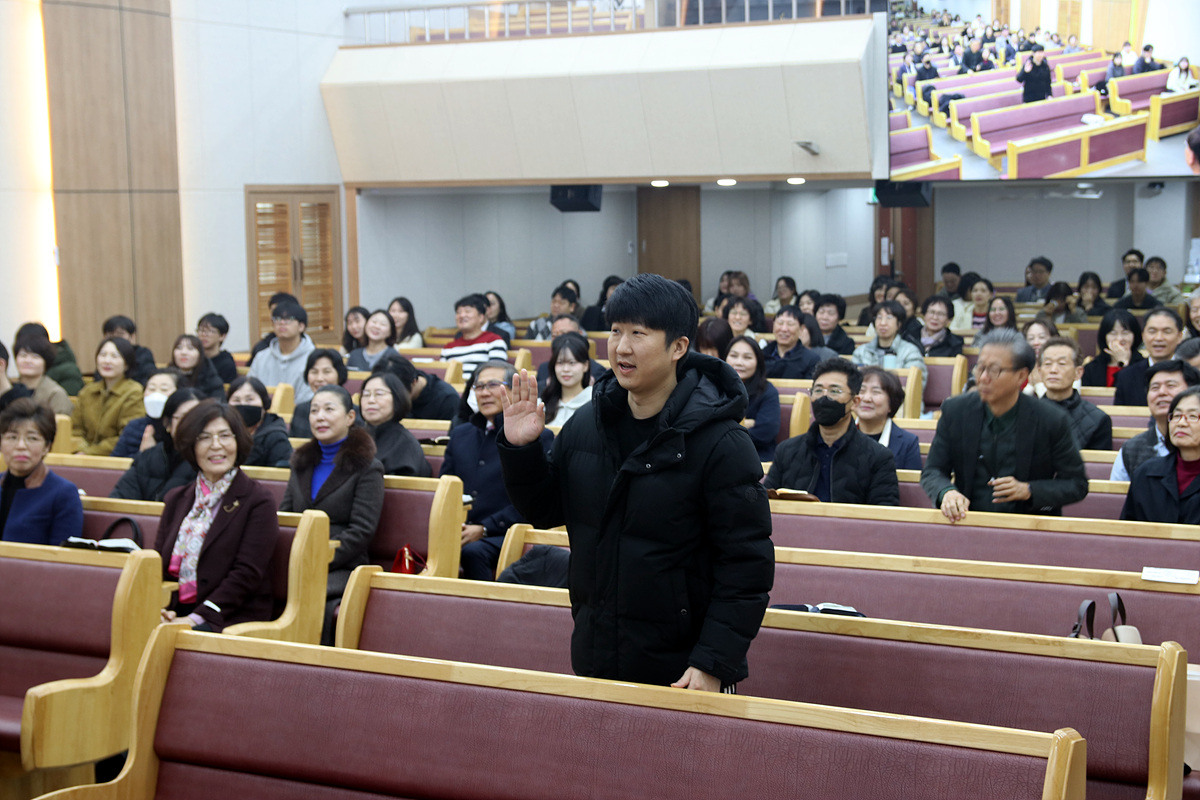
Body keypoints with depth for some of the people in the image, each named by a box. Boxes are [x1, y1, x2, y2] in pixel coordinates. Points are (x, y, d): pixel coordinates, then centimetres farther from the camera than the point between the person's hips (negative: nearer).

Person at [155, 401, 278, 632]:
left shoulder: (258, 500, 0)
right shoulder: (176, 499, 19)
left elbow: (247, 573, -9)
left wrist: (196, 618, -17)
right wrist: (157, 611, -8)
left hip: (233, 617, -5)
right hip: (174, 614, 6)